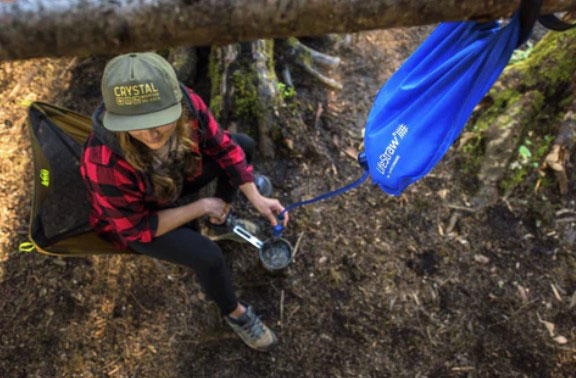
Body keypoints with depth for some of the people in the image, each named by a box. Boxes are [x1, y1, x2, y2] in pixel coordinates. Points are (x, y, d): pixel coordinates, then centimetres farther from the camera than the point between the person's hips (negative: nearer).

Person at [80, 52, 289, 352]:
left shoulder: (186, 103, -31)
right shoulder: (106, 162, -42)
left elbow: (222, 146, -12)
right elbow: (138, 228, -28)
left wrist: (255, 197, -18)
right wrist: (201, 207, -23)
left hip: (175, 179, 6)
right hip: (132, 220, -5)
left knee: (244, 145, 2)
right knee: (208, 257, -25)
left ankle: (222, 222, 21)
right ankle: (234, 313, 9)